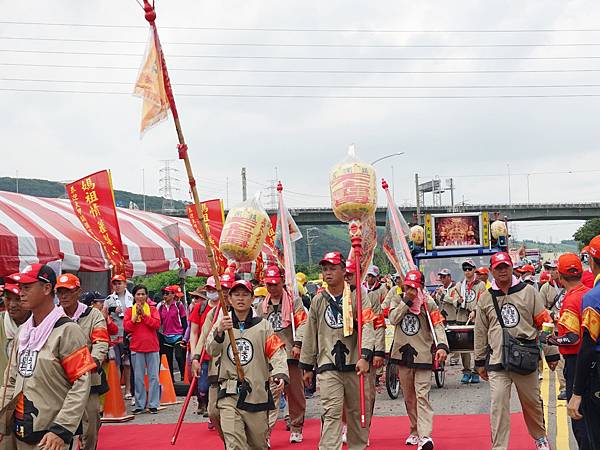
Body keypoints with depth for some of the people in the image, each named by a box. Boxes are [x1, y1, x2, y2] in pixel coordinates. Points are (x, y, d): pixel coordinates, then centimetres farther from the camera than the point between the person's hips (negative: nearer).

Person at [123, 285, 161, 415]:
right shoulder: (129, 310, 8)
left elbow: (157, 324, -7)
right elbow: (126, 327, -3)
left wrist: (144, 314, -12)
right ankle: (140, 405, 10)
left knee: (154, 377, -1)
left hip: (152, 347, 0)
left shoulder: (152, 309, 7)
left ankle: (153, 404, 5)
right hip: (136, 348, 0)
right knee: (138, 378, 3)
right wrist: (136, 315, -11)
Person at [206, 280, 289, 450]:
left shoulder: (263, 326, 6)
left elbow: (276, 353, -4)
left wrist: (280, 375, -23)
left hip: (258, 393, 1)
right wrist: (219, 332, -26)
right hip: (229, 395, 0)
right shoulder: (222, 324, 9)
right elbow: (212, 351, -6)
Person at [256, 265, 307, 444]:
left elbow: (302, 323, -4)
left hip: (291, 354, -2)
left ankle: (296, 429, 23)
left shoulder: (294, 301, 5)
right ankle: (266, 433, -11)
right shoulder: (262, 306, 16)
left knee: (295, 394, 8)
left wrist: (297, 344, -14)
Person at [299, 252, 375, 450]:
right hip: (327, 366, 1)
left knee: (358, 411, 12)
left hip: (354, 364, 0)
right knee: (332, 412, -9)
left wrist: (364, 356, -23)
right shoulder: (318, 301, 9)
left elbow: (367, 327, -11)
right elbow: (310, 334, 14)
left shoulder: (357, 297, 0)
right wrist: (307, 366, 16)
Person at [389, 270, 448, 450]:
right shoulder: (398, 300, 7)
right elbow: (393, 319, -9)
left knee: (422, 396, -12)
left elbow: (438, 326, -12)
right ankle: (415, 431, 26)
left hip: (422, 354, -4)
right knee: (409, 397, 13)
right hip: (403, 354, 4)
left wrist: (442, 346, -28)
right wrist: (407, 301, -14)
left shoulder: (428, 304, -4)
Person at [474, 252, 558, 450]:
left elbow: (544, 324, 4)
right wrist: (480, 361, 15)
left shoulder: (528, 292, 2)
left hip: (526, 358, -1)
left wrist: (551, 354, 3)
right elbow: (480, 332, 14)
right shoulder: (486, 298, 8)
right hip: (497, 361, 1)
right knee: (498, 405, -6)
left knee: (532, 402, 12)